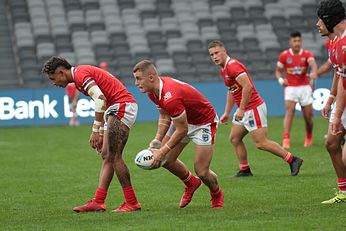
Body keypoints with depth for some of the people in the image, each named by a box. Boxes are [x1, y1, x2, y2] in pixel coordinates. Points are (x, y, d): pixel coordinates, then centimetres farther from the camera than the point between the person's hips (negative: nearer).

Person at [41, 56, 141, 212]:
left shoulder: (80, 74, -13)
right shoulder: (81, 75, 20)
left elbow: (101, 99, -25)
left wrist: (96, 131, -22)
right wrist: (101, 134, 24)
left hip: (123, 105, -11)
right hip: (116, 109, 11)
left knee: (113, 156, -11)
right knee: (106, 156, 7)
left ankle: (132, 202, -7)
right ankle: (98, 202, 5)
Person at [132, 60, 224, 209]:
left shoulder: (170, 97, -38)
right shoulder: (153, 91, -10)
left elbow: (182, 130, -29)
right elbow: (165, 117, 5)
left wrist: (162, 151, -23)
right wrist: (157, 140, -8)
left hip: (204, 122, -8)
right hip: (184, 120, 9)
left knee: (201, 171, -10)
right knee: (166, 160, 4)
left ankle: (217, 195, 23)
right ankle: (191, 184, 30)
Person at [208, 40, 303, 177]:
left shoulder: (233, 65, -19)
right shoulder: (224, 69, 14)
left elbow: (248, 87, -28)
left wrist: (241, 109, -25)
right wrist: (227, 113, 24)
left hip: (254, 108, -10)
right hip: (245, 111, 10)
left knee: (261, 143, -9)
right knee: (234, 138, 13)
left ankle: (293, 160, -3)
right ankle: (244, 170, 18)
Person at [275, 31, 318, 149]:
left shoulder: (307, 54, -2)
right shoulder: (284, 55, 1)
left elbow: (313, 64, -23)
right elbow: (278, 70, 10)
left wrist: (314, 73, -46)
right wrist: (280, 79, -13)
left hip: (305, 87, 1)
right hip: (290, 87, -1)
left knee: (308, 116, 4)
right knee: (290, 110, -21)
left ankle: (309, 137, 31)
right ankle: (286, 139, -27)